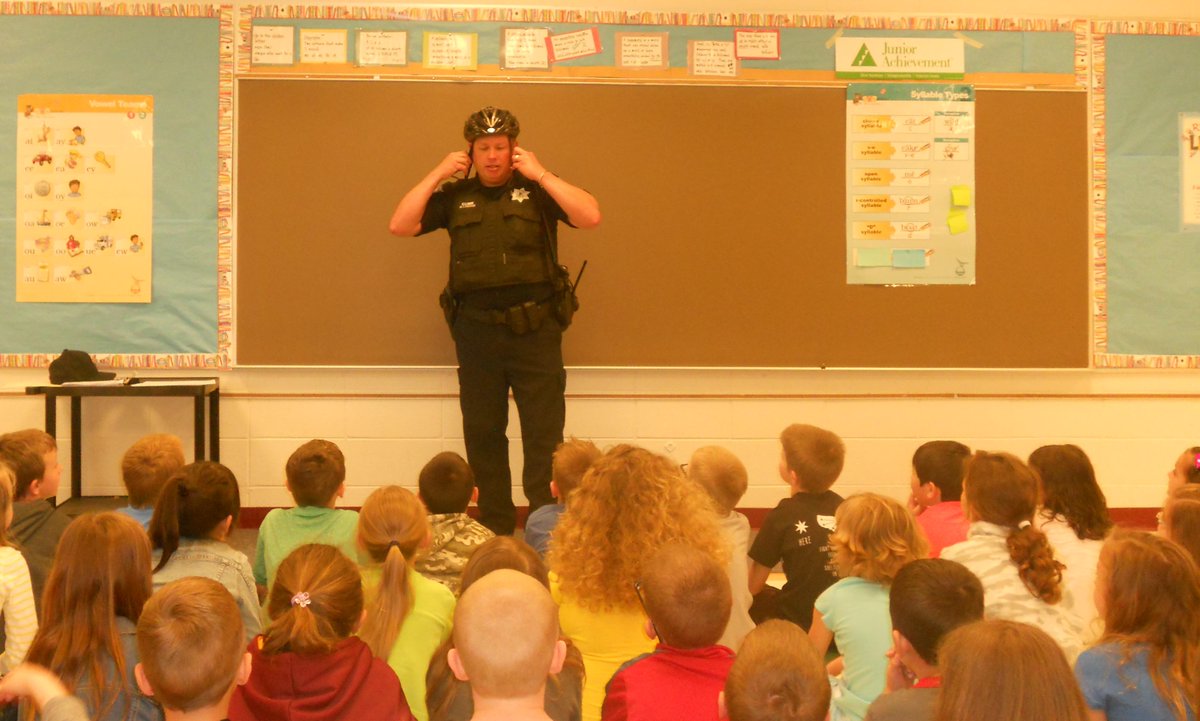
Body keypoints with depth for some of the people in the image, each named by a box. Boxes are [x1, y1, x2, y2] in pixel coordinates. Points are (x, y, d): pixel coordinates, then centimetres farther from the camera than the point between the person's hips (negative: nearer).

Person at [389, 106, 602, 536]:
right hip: (476, 331, 3)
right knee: (482, 434, 9)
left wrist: (540, 174, -10)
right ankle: (494, 530, 19)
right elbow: (400, 226, 2)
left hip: (535, 329, -3)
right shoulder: (455, 196, 11)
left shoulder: (536, 191, 3)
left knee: (544, 433, -3)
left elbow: (591, 217, -11)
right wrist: (437, 175, 0)